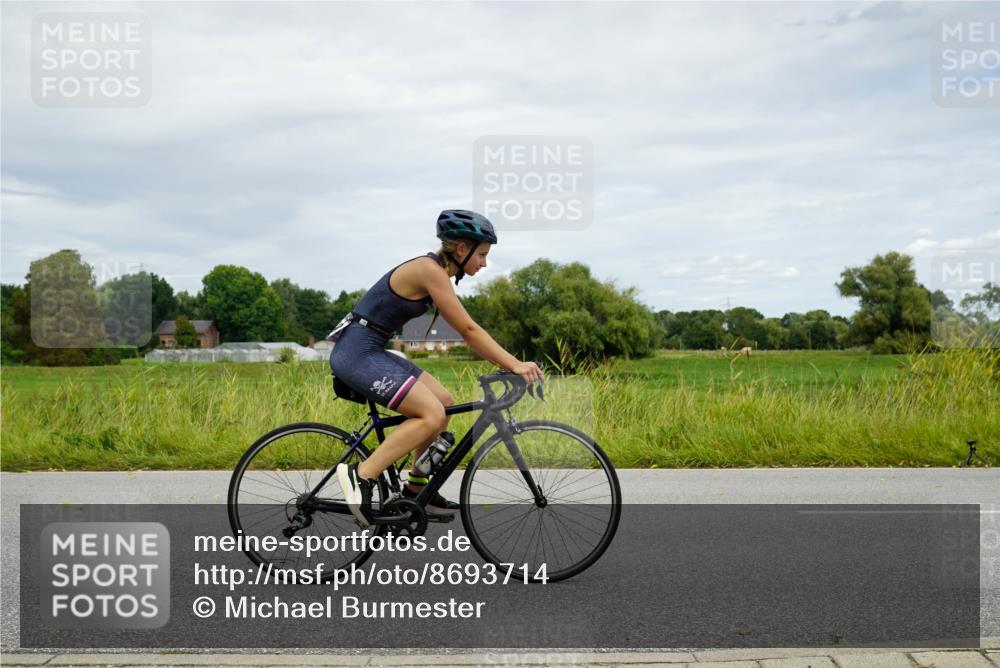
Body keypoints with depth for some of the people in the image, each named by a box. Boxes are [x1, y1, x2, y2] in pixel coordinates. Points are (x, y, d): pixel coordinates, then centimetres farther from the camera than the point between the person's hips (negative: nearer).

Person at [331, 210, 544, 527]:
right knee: (432, 414, -17)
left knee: (445, 403, 10)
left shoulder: (437, 271, 12)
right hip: (358, 353, -10)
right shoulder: (430, 270, -17)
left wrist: (510, 363, 10)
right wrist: (514, 364, -18)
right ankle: (360, 475, -13)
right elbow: (468, 330, -19)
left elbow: (468, 331, 15)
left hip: (370, 352, 10)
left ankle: (416, 489, 18)